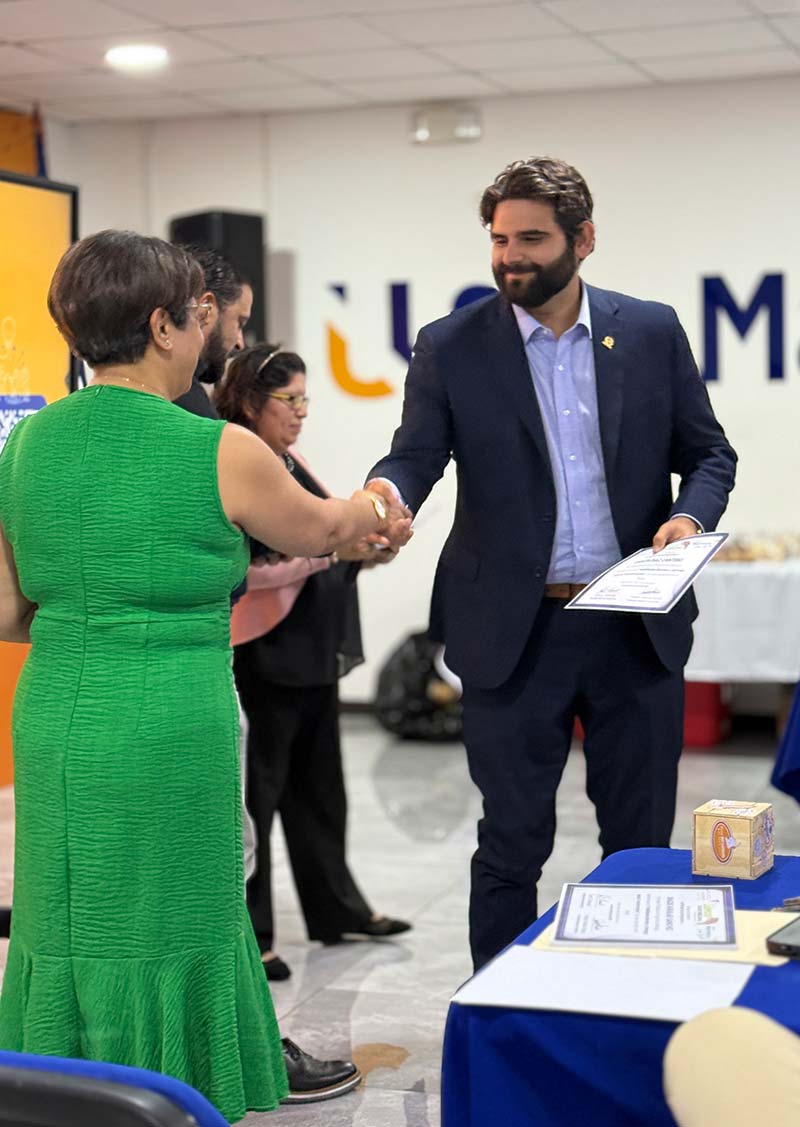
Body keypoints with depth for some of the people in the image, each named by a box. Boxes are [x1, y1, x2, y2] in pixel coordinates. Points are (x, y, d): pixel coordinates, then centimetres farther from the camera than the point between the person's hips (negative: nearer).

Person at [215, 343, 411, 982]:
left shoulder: (288, 460, 14)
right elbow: (250, 568, -25)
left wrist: (364, 551, 1)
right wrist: (336, 549, -25)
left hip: (315, 651, 9)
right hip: (265, 655, -9)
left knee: (318, 785, 18)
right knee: (255, 792, 0)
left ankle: (337, 910, 30)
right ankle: (247, 934, 10)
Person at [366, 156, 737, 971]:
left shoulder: (652, 332, 3)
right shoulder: (451, 347, -1)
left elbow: (709, 452, 9)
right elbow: (416, 455, -10)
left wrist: (691, 515, -12)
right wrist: (385, 493, -33)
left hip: (638, 628, 2)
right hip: (515, 632, -1)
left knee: (641, 838, 11)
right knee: (511, 842, 7)